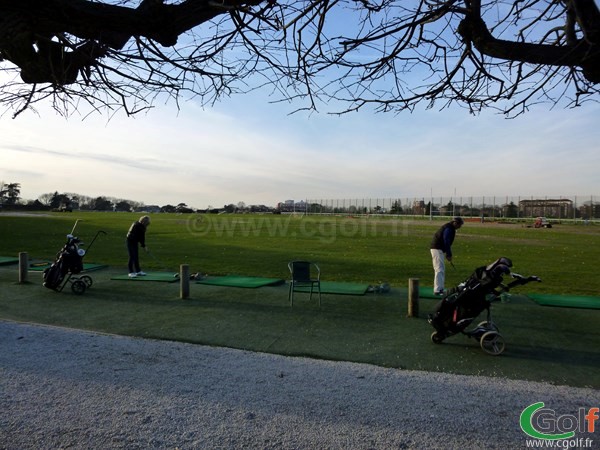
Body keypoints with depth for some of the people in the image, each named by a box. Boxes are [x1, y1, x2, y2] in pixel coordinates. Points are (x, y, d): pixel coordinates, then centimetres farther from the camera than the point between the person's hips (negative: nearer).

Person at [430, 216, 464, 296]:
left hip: (438, 249, 11)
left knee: (442, 270, 15)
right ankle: (437, 290, -16)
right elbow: (446, 242, -20)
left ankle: (440, 289, 21)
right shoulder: (448, 229, -16)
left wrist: (448, 254, 14)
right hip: (437, 249, -11)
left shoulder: (449, 228, 16)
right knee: (439, 270, -13)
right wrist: (449, 254, -16)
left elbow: (447, 242, 19)